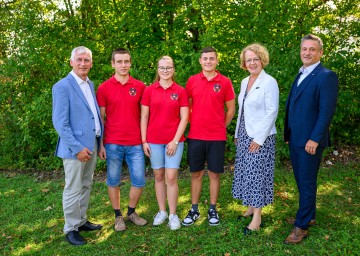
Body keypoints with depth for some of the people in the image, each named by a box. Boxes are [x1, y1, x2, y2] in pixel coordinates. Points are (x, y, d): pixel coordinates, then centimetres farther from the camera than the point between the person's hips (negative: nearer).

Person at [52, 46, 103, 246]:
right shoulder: (62, 87, -12)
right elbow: (59, 123, -17)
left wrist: (98, 141, 10)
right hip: (75, 147, -7)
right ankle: (70, 228, 19)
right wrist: (77, 148, -19)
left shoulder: (90, 85, 11)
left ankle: (81, 221, 32)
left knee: (86, 186, 17)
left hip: (91, 145, 7)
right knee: (73, 190, 4)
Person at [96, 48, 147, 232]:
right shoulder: (104, 88, -1)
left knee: (139, 181, 5)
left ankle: (131, 212, 28)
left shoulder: (140, 86, 4)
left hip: (135, 144, 2)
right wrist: (101, 144, -3)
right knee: (113, 181, 8)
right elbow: (101, 117, 1)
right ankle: (118, 216, 26)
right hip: (112, 144, -1)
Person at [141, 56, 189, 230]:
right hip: (154, 140, 2)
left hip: (174, 140, -1)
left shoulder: (180, 91, 0)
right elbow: (144, 117, 3)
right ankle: (162, 211, 24)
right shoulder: (149, 90, 3)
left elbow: (184, 118, -2)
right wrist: (144, 140, -2)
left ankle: (173, 214, 12)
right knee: (159, 176, 10)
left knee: (171, 177, -2)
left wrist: (175, 140, -8)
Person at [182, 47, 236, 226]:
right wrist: (193, 124, 6)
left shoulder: (225, 82, -1)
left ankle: (212, 210, 22)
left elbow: (231, 109, 5)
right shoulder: (192, 81, 3)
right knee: (196, 173, 9)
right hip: (195, 136, 1)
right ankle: (194, 210, 22)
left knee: (214, 173, 7)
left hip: (217, 137, -1)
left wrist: (221, 126, 5)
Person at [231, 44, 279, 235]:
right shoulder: (245, 82, 11)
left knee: (257, 174, -2)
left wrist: (259, 139, -17)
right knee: (246, 172, 12)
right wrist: (237, 133, 14)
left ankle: (257, 217, 9)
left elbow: (272, 112, -15)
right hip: (244, 136, 7)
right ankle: (250, 208, 26)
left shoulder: (269, 82, -12)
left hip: (260, 137, -7)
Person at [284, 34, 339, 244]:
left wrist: (314, 139, -20)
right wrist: (288, 134, 14)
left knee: (307, 183, 2)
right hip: (295, 139, 8)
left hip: (310, 141, -8)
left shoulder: (326, 76, -11)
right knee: (301, 181, 17)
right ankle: (309, 216, 33)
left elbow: (327, 111, -17)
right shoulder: (301, 75, 15)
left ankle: (302, 226, 13)